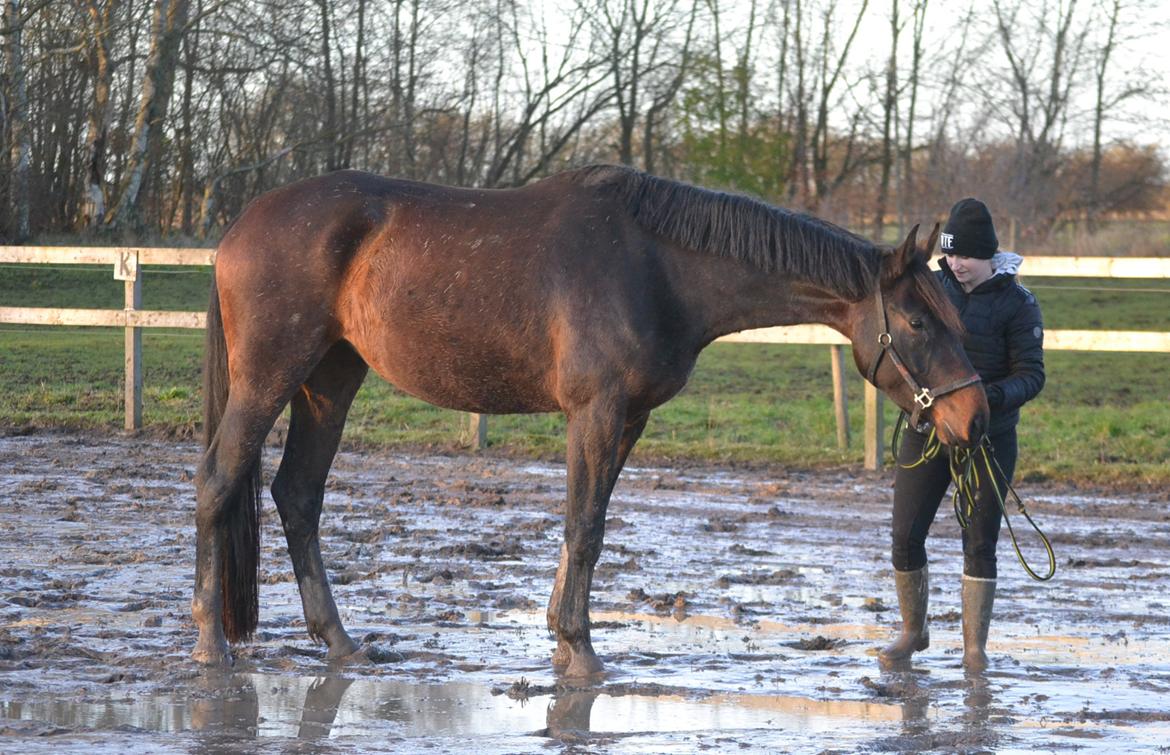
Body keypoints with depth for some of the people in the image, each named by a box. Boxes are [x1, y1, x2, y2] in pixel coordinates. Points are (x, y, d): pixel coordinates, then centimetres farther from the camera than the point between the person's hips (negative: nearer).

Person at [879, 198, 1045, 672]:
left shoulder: (1017, 304, -7)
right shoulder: (933, 288, 4)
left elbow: (1031, 374, -11)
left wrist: (997, 396, -31)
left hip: (988, 437, -3)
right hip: (927, 431, 3)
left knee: (979, 543, -1)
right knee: (905, 537, 2)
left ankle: (975, 646, 7)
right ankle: (913, 632, 19)